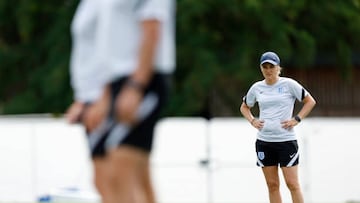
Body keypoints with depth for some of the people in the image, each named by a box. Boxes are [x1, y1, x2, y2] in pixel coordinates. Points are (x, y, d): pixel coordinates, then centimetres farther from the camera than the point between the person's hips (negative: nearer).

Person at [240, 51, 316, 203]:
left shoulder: (289, 84, -3)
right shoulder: (257, 88, 8)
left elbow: (310, 101, 2)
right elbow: (244, 107, 24)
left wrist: (296, 119, -7)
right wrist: (252, 121, 6)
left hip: (286, 140, -4)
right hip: (264, 142, 4)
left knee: (292, 184, -6)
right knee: (272, 185, 5)